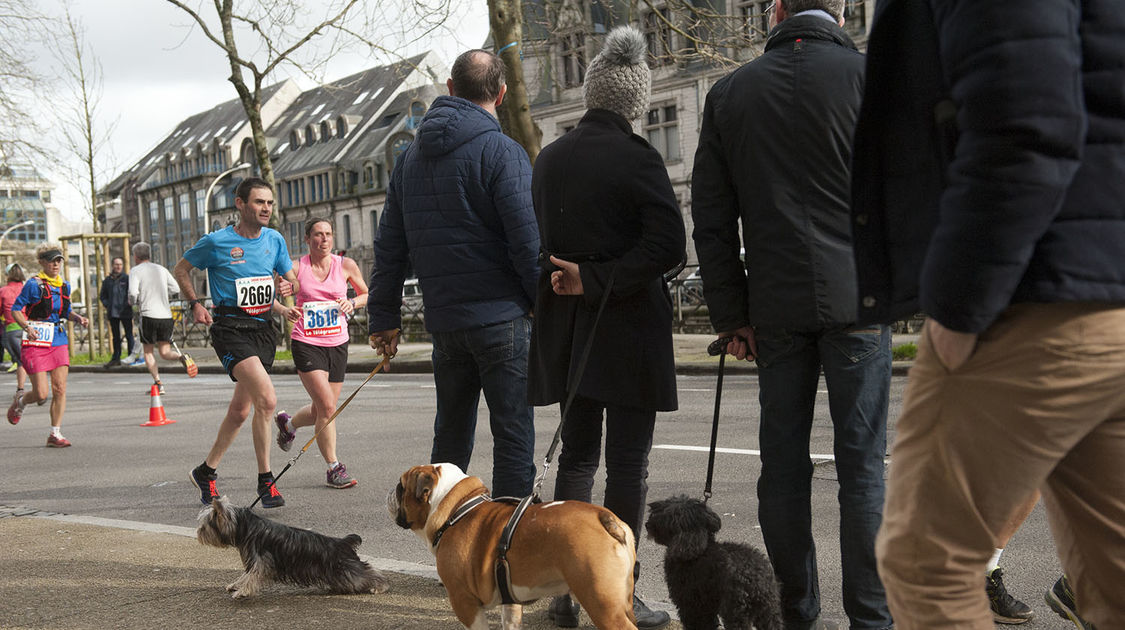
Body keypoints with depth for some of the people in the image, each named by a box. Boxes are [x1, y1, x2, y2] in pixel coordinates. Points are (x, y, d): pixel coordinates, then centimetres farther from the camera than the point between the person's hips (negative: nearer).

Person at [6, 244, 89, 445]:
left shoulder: (65, 285, 11)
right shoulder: (33, 284, -6)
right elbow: (15, 309, -5)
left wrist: (78, 318, 4)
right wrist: (27, 327, -21)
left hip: (59, 342, 5)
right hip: (36, 343, -5)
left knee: (60, 389, -3)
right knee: (41, 394, -6)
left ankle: (55, 434, 4)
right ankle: (19, 403, 28)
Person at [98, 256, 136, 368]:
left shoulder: (127, 278, -1)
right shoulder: (108, 280, 11)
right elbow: (103, 295, 19)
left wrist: (127, 304, -12)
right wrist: (107, 305, 5)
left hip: (125, 312, -4)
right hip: (112, 313, 4)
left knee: (129, 335, 0)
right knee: (116, 337, 9)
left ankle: (132, 356, 8)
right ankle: (116, 358, 13)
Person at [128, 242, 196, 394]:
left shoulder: (136, 271, 0)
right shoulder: (161, 269, 14)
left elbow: (133, 293, -13)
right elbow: (176, 289, 14)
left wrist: (132, 302, 8)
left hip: (149, 315, -4)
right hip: (166, 316, 4)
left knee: (148, 352, 12)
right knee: (165, 352, 8)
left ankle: (158, 383, -1)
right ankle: (181, 357, -24)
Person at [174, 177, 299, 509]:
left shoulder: (274, 240, 8)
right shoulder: (216, 242, -5)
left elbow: (293, 279, 17)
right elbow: (181, 269, 9)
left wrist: (290, 286, -6)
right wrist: (195, 304, -3)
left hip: (263, 328, 6)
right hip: (231, 328, -6)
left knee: (240, 410, 12)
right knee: (267, 398, -23)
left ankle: (206, 471, 32)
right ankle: (265, 480, -14)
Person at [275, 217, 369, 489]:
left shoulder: (346, 265, 1)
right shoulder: (296, 267, -4)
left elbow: (367, 294, 14)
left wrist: (352, 303, -7)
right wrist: (286, 311, -23)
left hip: (337, 344, 4)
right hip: (306, 343, -4)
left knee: (323, 412, 10)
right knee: (327, 407, -14)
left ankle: (288, 423, 42)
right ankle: (334, 468, -2)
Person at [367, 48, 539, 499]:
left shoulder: (411, 156, 12)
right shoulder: (501, 152, -9)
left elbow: (389, 246, 14)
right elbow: (527, 240, -15)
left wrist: (384, 317, 19)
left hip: (443, 320, 6)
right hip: (502, 314, -6)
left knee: (451, 435, 17)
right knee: (513, 435, -1)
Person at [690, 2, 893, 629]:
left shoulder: (729, 93, 7)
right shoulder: (866, 75, -2)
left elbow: (711, 220, 7)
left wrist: (732, 313, 10)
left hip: (776, 306, 2)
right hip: (855, 298, -2)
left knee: (784, 465, 8)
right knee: (862, 464, 2)